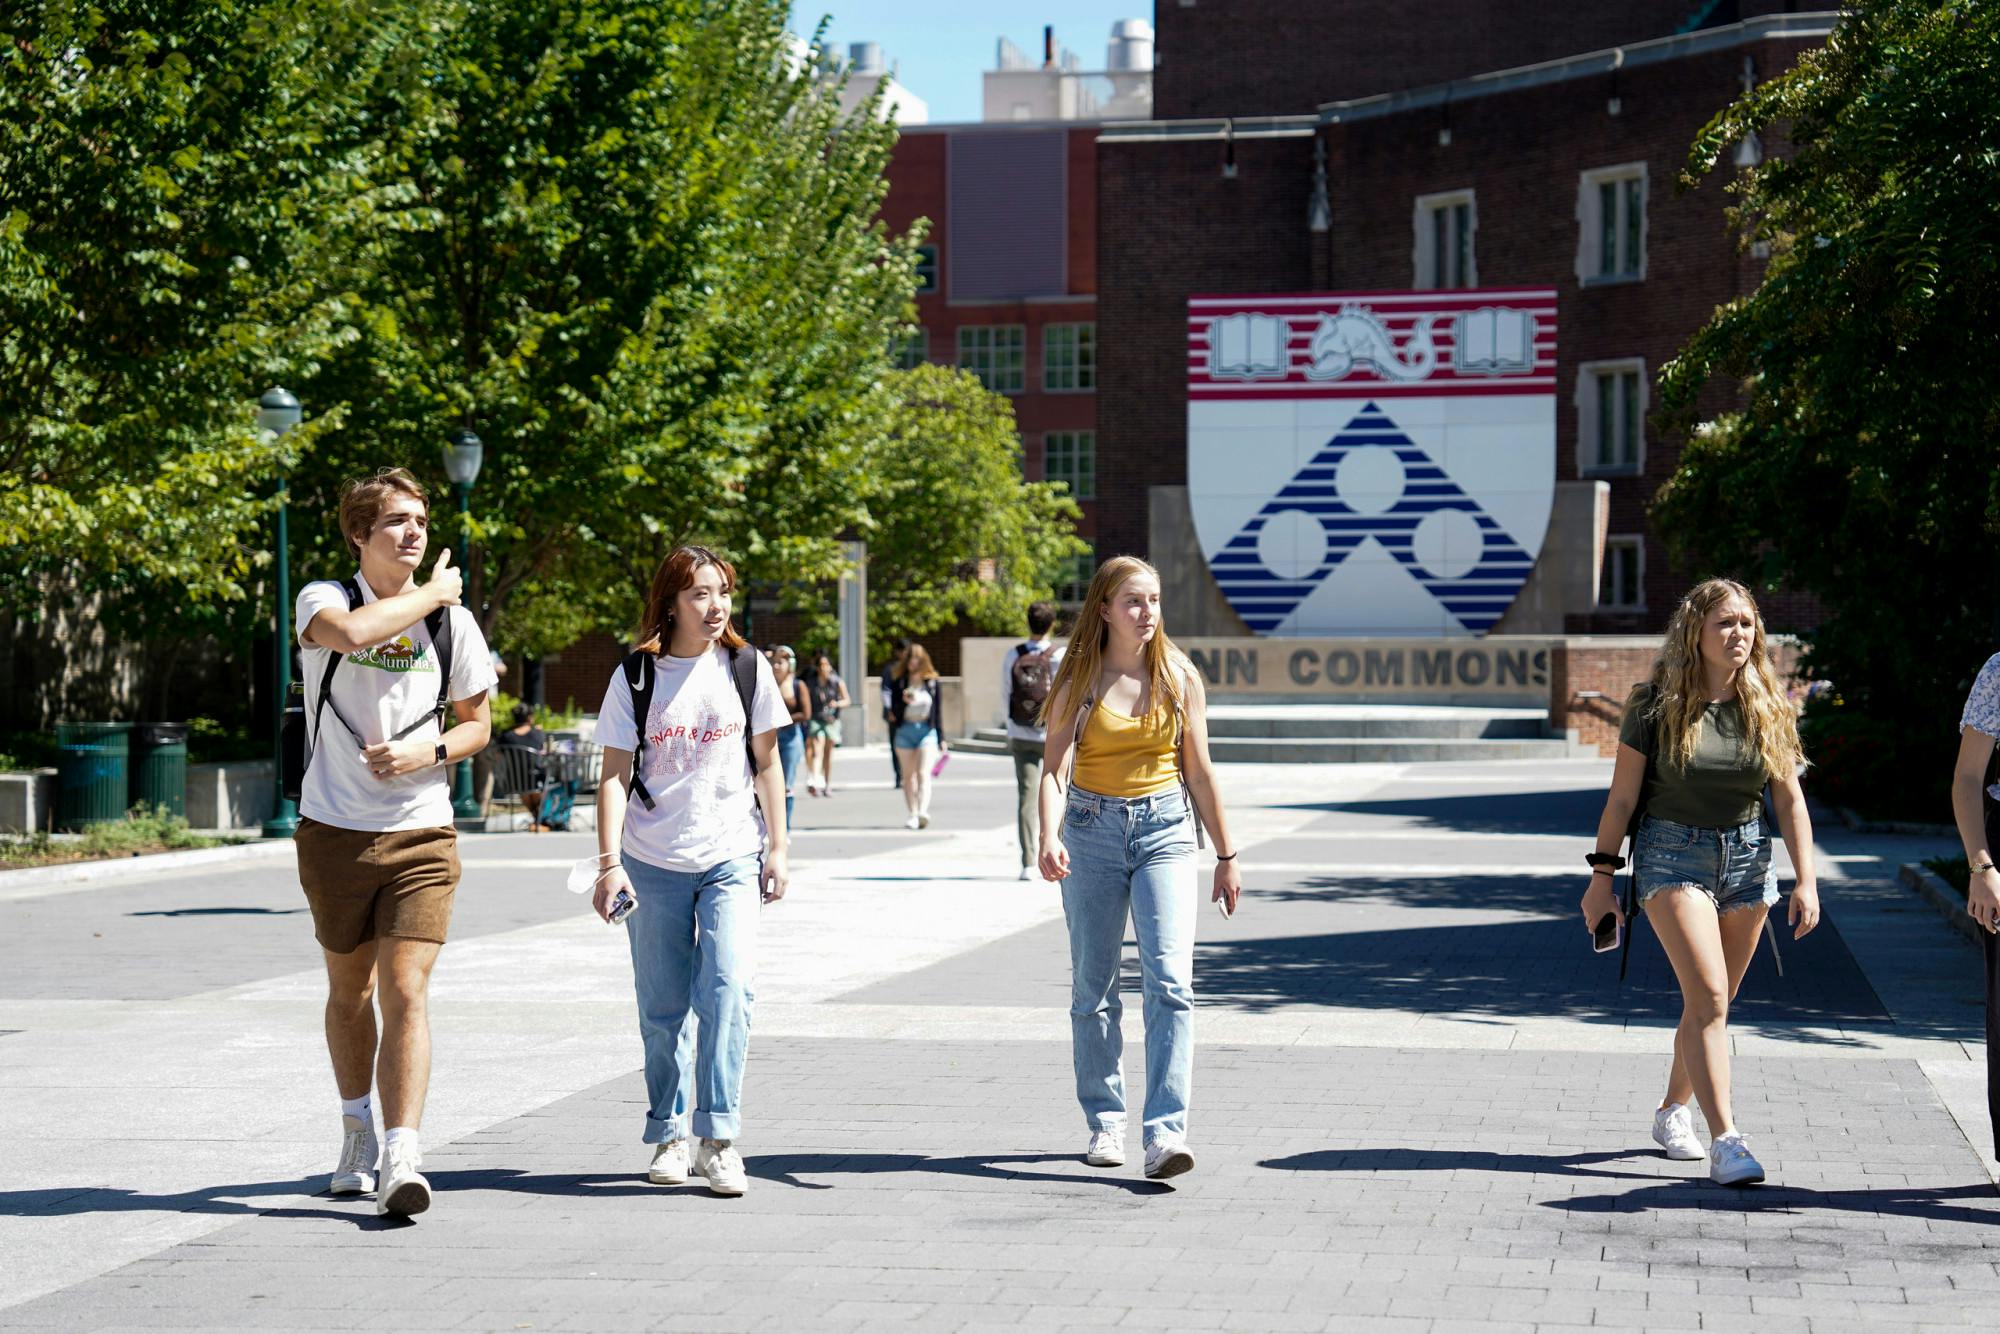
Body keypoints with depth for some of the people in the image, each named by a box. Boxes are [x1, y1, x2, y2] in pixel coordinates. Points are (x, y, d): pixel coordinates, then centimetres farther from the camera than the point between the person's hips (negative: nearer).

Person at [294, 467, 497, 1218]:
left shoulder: (452, 621, 2)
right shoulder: (323, 600, -4)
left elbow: (477, 726, 11)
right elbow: (350, 633, -30)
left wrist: (428, 749, -10)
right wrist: (429, 593, -16)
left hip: (420, 832, 0)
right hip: (335, 832, 0)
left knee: (406, 992, -13)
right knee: (349, 991, 14)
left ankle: (400, 1158, -17)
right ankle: (357, 1133, 35)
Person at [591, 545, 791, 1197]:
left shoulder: (747, 669, 3)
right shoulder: (634, 677, -1)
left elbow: (767, 763, 10)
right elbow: (616, 775, -1)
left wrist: (778, 847, 6)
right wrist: (609, 862, -9)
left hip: (731, 858, 0)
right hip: (653, 864, 0)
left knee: (727, 988, -15)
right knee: (663, 1008, 6)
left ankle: (718, 1138, -13)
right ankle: (669, 1136, 19)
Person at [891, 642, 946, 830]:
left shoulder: (933, 683, 6)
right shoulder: (900, 683, 7)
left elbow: (939, 712, 9)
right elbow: (894, 713, 4)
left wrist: (941, 739, 7)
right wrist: (904, 702, -17)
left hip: (927, 730, -2)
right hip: (905, 730, 2)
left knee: (923, 774, -14)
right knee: (908, 775, 4)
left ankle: (922, 812, -27)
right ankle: (912, 814, 8)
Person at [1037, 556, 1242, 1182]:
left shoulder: (1180, 678, 3)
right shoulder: (1079, 682, -1)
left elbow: (1199, 772, 10)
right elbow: (1055, 769, -9)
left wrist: (1226, 857, 12)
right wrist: (1049, 838, -27)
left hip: (1165, 830, 0)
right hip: (1093, 831, 0)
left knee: (1170, 981, -15)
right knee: (1093, 986, 5)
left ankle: (1166, 1132, -19)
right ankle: (1105, 1124, 19)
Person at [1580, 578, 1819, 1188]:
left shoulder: (1767, 708, 1)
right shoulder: (1656, 705, -7)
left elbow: (1790, 799, 5)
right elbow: (1622, 796, -3)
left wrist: (1806, 881, -1)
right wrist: (1602, 875, -3)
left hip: (1747, 858, 4)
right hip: (1672, 856, -4)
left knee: (1710, 1002, 12)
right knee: (1708, 995, -17)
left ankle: (1673, 1111, 35)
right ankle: (1725, 1141, -21)